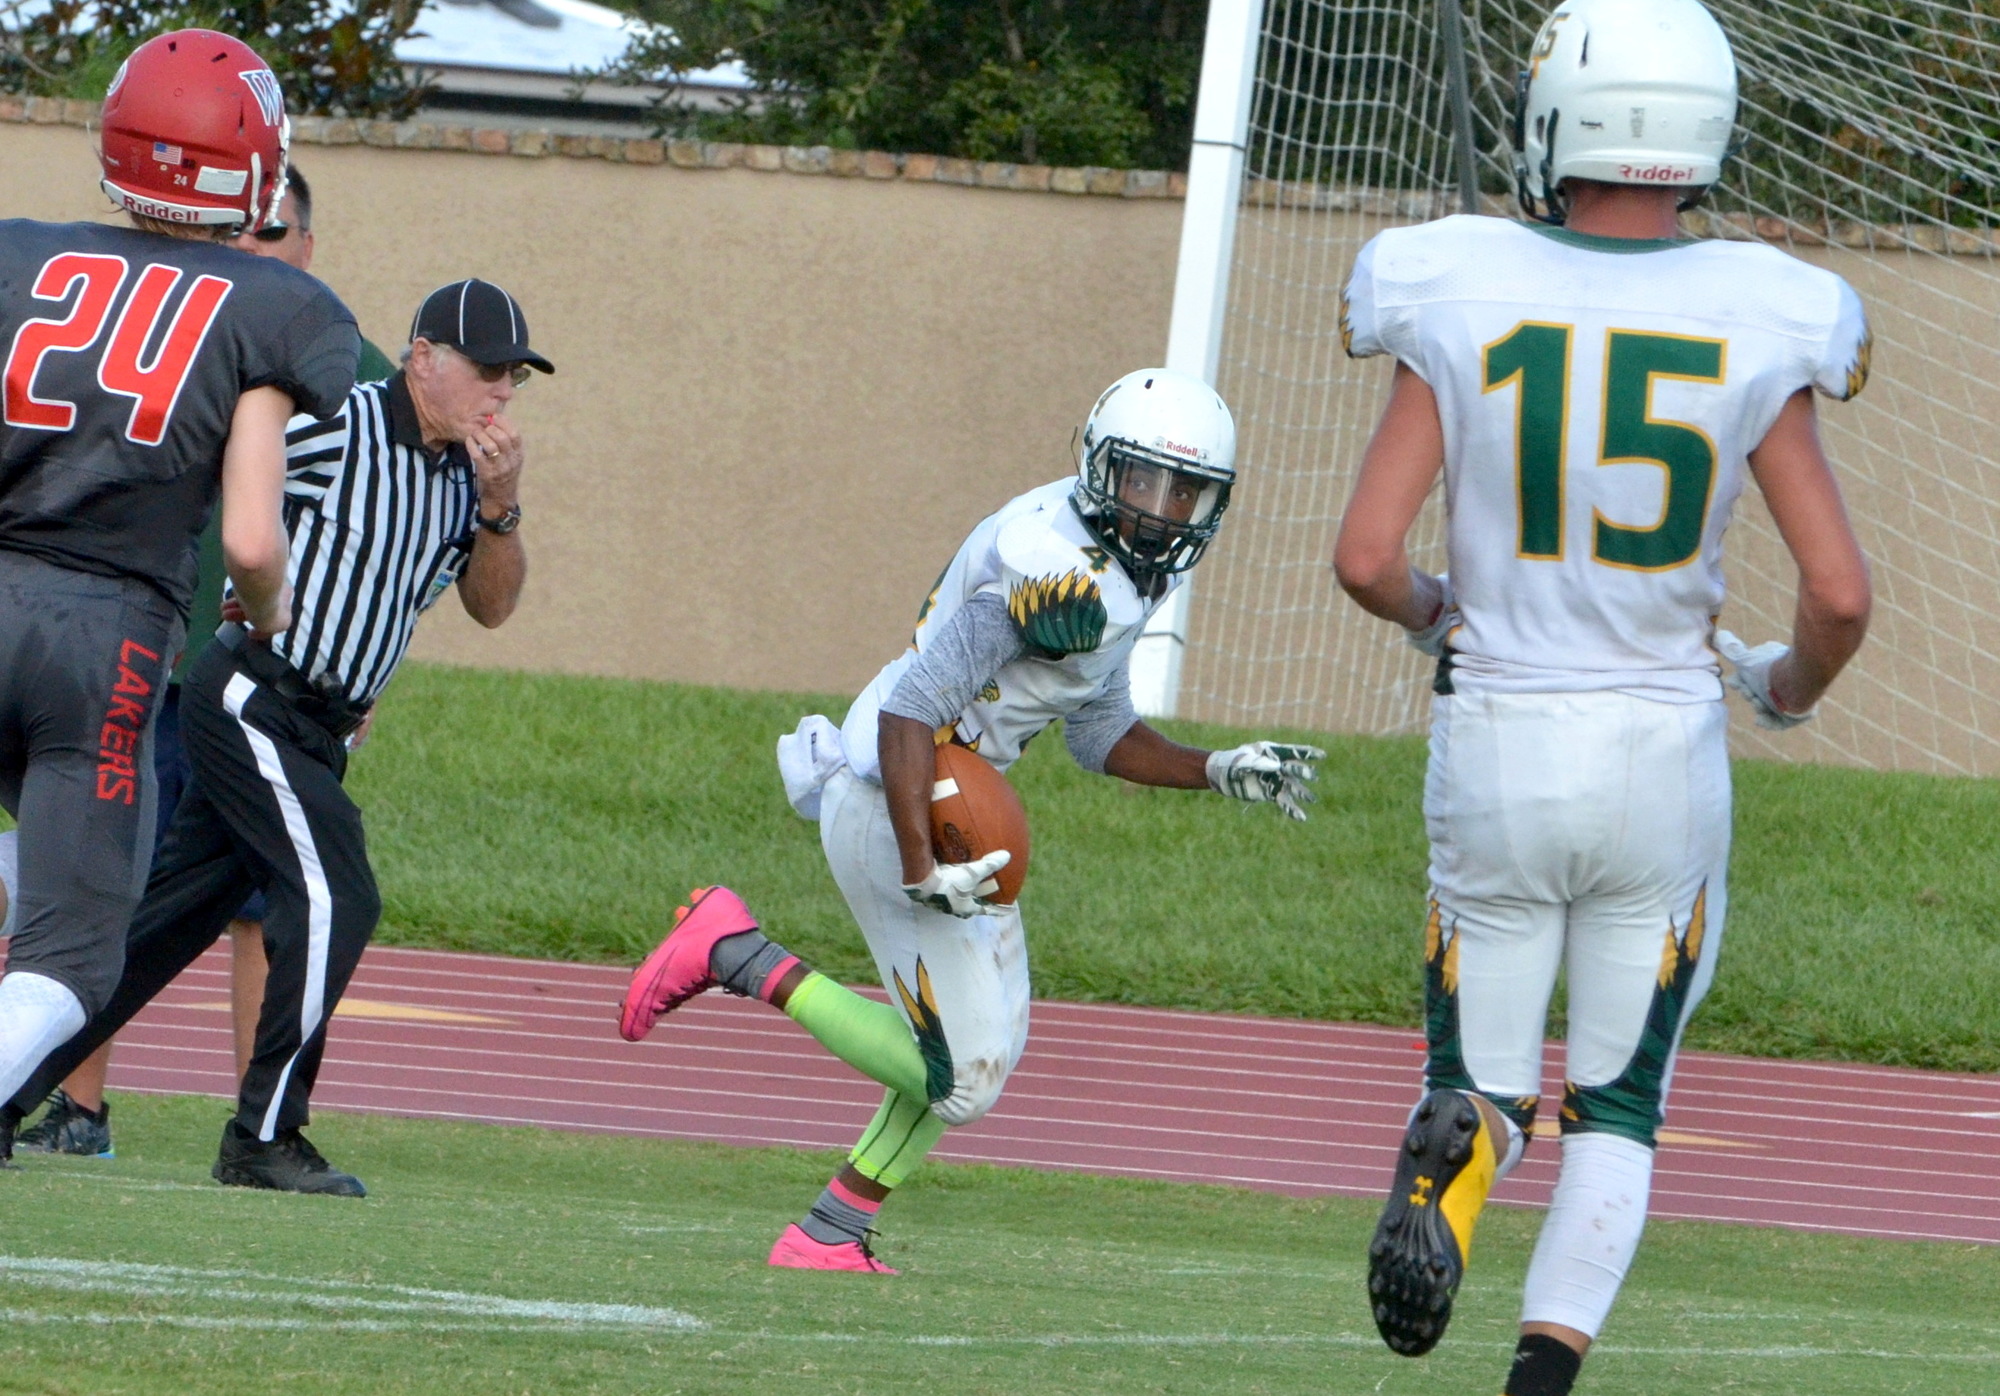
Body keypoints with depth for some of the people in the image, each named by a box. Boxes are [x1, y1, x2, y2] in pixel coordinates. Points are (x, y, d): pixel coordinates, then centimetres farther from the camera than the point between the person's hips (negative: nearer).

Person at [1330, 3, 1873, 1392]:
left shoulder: (1464, 299, -8)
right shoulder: (1751, 325, -8)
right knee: (1619, 1105, 16)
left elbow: (1366, 558, -10)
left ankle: (1449, 1160, -20)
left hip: (1495, 752, 0)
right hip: (1667, 753, 0)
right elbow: (1840, 593, -9)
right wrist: (1792, 687, 14)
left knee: (1484, 1080, 15)